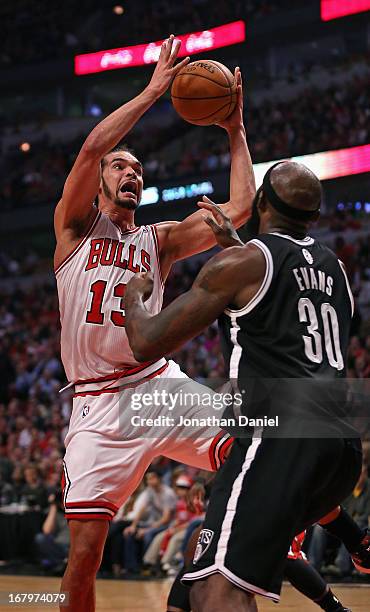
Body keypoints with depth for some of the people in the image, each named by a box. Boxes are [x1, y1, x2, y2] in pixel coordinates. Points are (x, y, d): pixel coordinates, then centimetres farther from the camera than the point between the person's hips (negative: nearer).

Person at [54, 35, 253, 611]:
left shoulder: (159, 240, 15)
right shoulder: (76, 225, 6)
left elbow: (238, 209, 6)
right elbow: (92, 146, -12)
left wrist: (235, 130, 7)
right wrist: (153, 92, -8)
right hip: (98, 405, -3)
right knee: (84, 552, -8)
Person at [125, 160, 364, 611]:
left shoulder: (242, 262, 2)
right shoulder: (335, 268, 23)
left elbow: (147, 345, 4)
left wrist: (134, 296, 24)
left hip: (280, 431, -8)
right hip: (345, 442, 8)